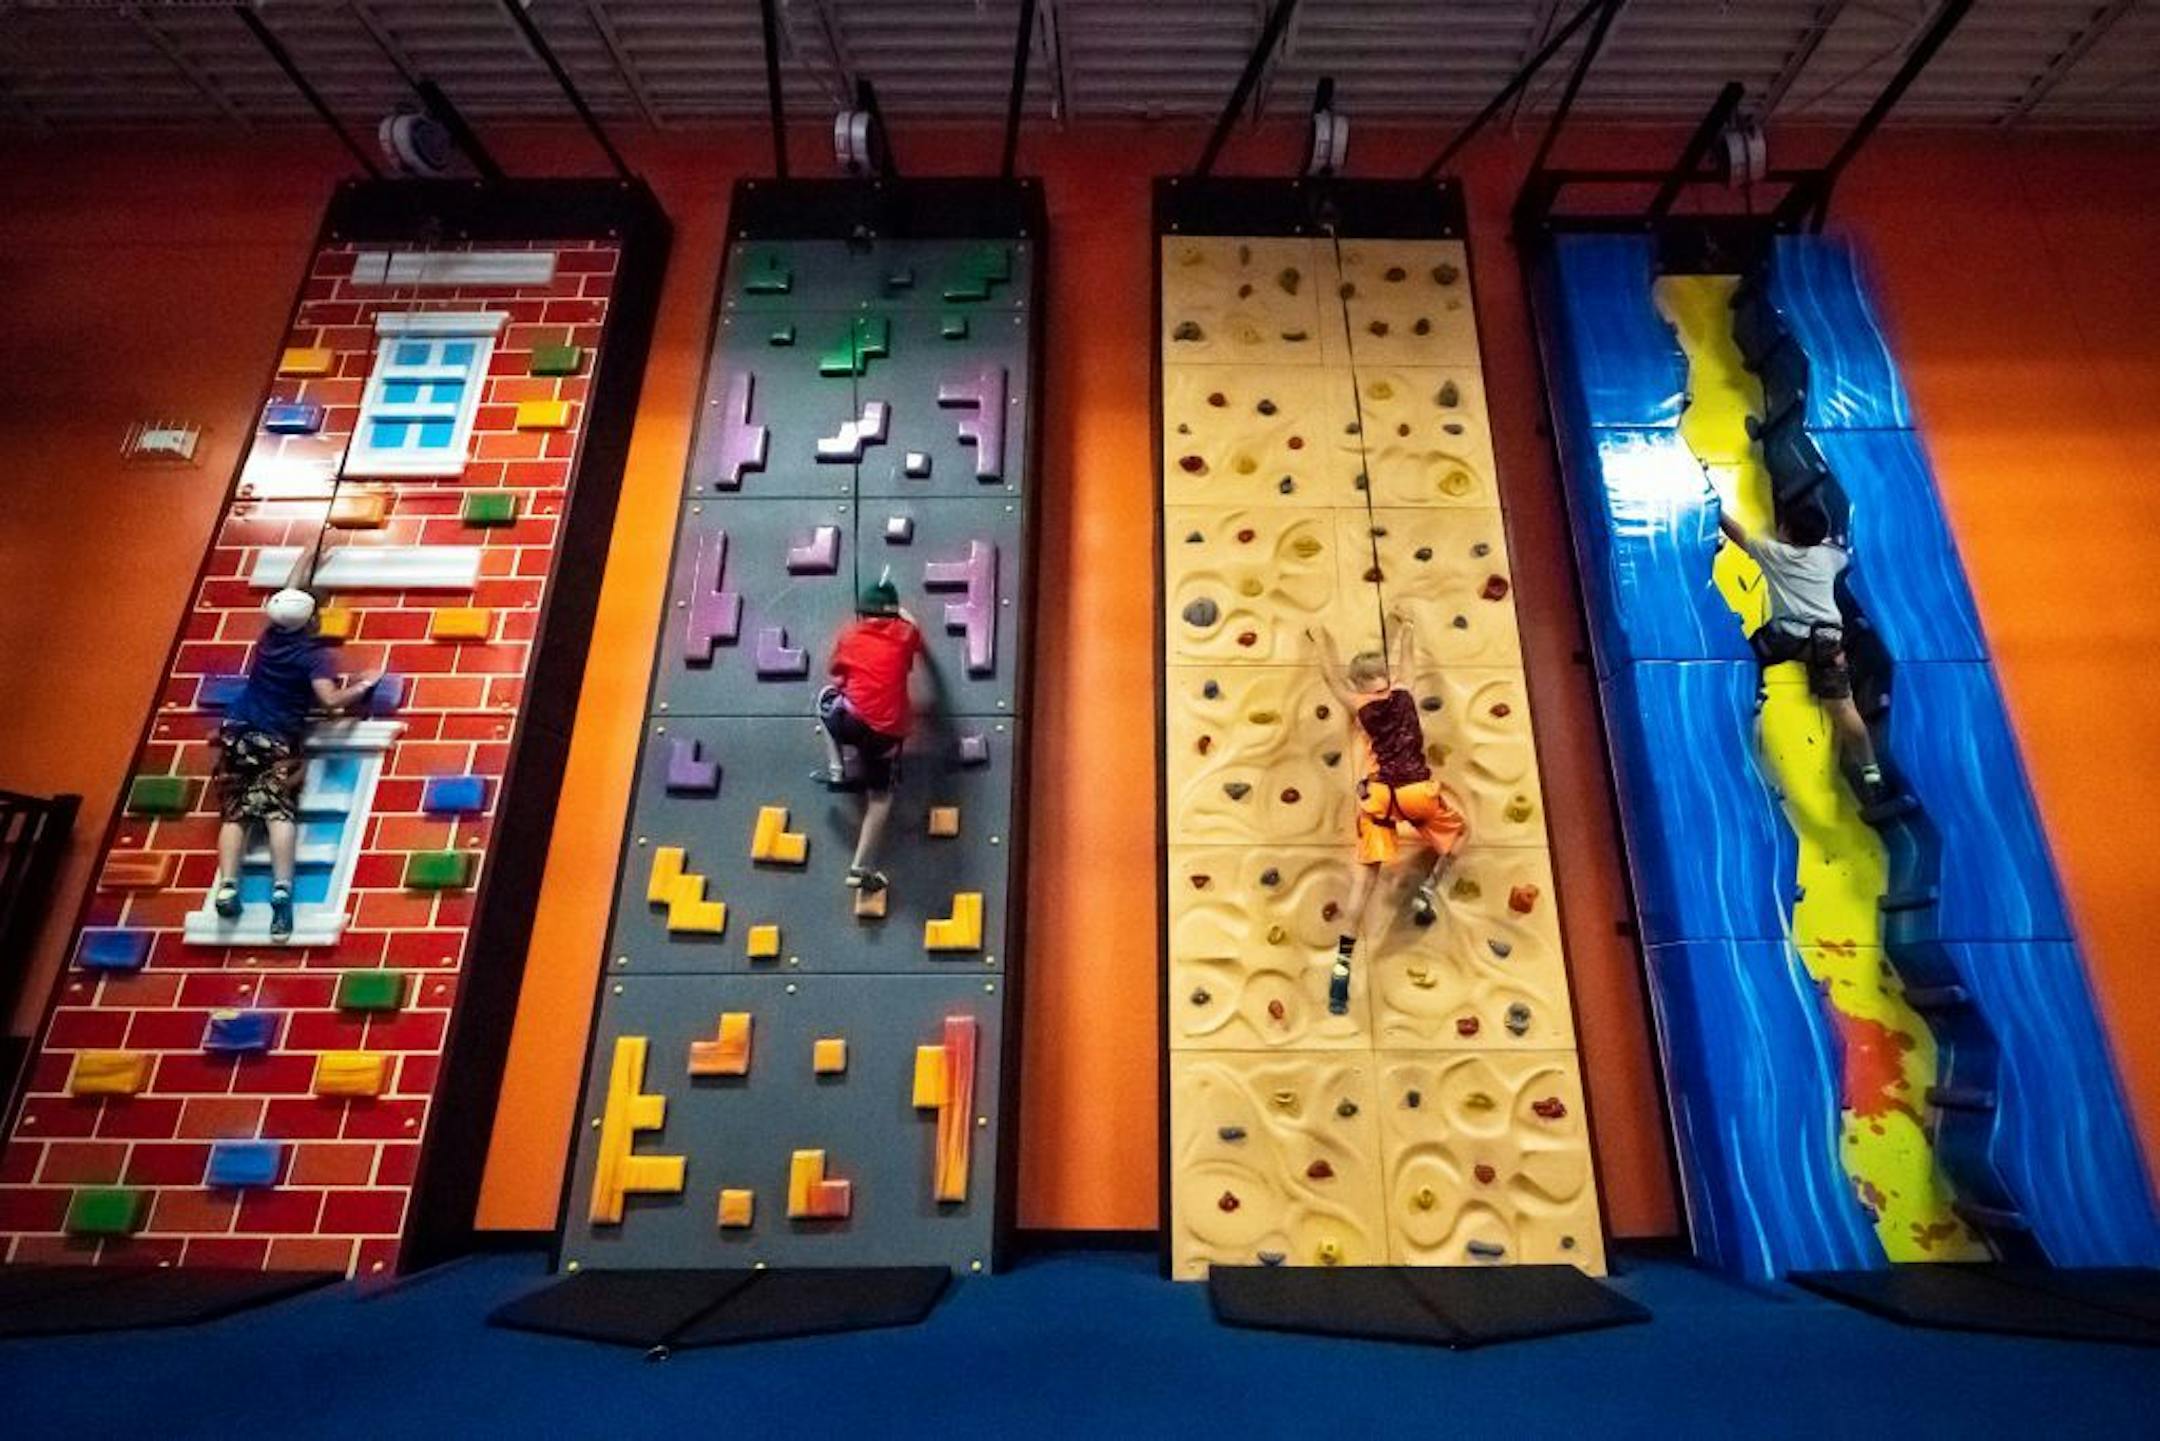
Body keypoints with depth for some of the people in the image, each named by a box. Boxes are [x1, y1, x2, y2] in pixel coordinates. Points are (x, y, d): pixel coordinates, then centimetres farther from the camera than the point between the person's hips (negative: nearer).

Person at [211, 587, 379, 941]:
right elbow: (330, 700, -18)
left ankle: (227, 885, -17)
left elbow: (288, 596, 28)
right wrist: (364, 684, -3)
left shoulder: (269, 637, 10)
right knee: (279, 812, -16)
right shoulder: (313, 653, -5)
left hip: (236, 734, 5)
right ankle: (282, 888, -32)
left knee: (234, 814, 1)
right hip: (278, 742, -5)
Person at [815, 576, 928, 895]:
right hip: (890, 731, 1)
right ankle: (861, 868, 10)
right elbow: (924, 654, 35)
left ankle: (839, 770, 24)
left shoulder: (849, 633, 12)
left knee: (827, 696, 31)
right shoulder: (905, 631, 12)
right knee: (880, 795, 15)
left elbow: (834, 672, 25)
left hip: (852, 719, -1)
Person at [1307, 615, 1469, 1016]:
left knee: (1365, 876, -2)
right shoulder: (1404, 697, 13)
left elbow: (1331, 674, 24)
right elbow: (1400, 661, 32)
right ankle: (1428, 889, 13)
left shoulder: (1359, 706, 9)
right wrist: (1402, 630, 51)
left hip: (1378, 796, 0)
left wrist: (1321, 641, 41)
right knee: (1460, 830, 32)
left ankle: (1343, 963, -9)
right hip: (1418, 790, 1)